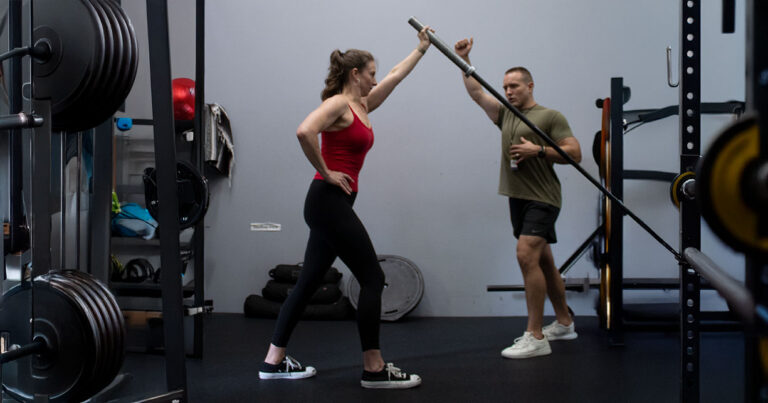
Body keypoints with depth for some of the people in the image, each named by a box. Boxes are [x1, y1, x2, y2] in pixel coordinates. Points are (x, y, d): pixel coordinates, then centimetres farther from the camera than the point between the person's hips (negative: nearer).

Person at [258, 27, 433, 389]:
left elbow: (396, 76, 29)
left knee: (308, 282, 10)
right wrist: (326, 173, -19)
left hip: (332, 206, 10)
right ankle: (374, 370, 0)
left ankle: (274, 362, 16)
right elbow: (304, 132, -27)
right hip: (329, 201, -10)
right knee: (372, 279, -6)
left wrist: (422, 48, 35)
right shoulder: (338, 104, -10)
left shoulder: (362, 105, 17)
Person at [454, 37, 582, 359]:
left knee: (526, 255, -20)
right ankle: (563, 324, 28)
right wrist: (464, 59, 9)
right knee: (543, 262, 15)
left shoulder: (550, 117, -3)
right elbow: (476, 92, 16)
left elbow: (574, 153, -8)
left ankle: (535, 337, -18)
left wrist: (538, 150, -16)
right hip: (517, 197, 7)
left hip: (542, 198, -7)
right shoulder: (505, 114, 16)